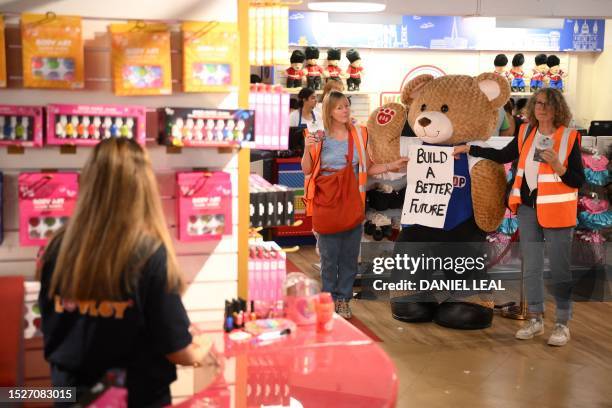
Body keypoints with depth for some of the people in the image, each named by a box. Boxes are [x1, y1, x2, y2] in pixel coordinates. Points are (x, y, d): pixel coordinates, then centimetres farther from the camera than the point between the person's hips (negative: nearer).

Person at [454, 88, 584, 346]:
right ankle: (536, 320, 25)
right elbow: (504, 156, 17)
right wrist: (469, 149, 16)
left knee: (559, 268, 2)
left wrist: (558, 167, -27)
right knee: (530, 267, 12)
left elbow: (579, 181, -10)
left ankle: (562, 324, 14)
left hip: (556, 211, -5)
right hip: (528, 208, 5)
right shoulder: (526, 132, 4)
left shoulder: (569, 138, -10)